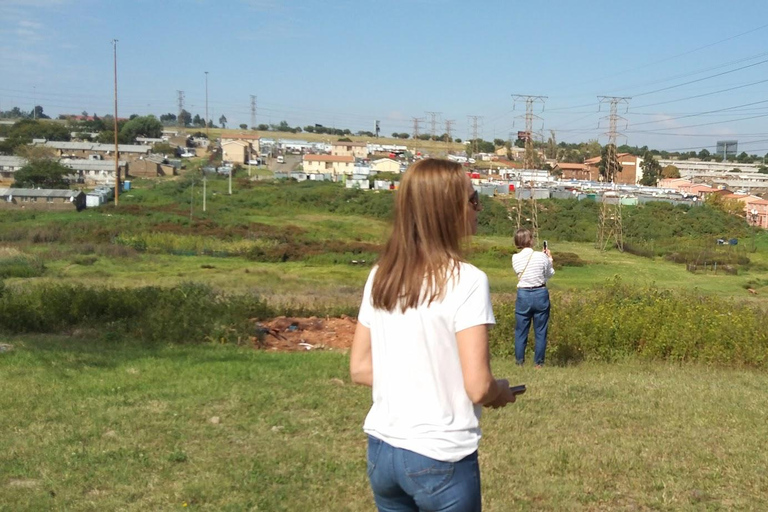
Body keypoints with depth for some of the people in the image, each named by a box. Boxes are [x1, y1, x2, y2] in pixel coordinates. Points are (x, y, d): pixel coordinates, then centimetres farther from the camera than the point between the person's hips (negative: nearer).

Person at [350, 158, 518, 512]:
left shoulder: (380, 276, 1)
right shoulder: (467, 281, -16)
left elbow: (360, 369, 6)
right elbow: (478, 387, -18)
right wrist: (502, 392, 3)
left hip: (381, 452, 6)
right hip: (440, 458, -5)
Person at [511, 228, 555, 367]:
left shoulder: (515, 258, -5)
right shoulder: (541, 257, -10)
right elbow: (549, 274, 4)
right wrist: (549, 258, 18)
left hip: (523, 295, 1)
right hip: (540, 294, -1)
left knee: (521, 331, 10)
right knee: (540, 331, 8)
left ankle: (519, 362, 13)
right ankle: (538, 362, 12)